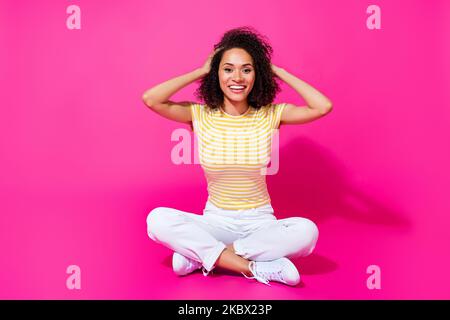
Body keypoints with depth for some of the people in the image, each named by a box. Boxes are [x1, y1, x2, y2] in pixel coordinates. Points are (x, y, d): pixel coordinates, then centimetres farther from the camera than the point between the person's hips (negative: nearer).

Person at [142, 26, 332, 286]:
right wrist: (200, 72, -9)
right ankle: (257, 268, -25)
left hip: (260, 222, 0)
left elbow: (323, 106, -17)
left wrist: (276, 70, -9)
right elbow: (150, 99, -18)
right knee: (157, 220, -26)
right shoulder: (201, 115, -5)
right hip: (215, 221, 0)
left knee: (306, 231, -30)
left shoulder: (270, 115, -5)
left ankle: (201, 254, -19)